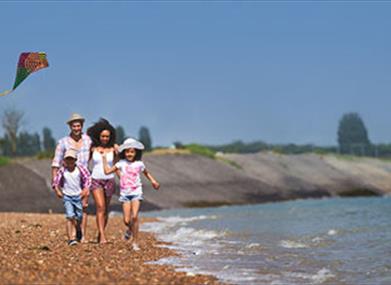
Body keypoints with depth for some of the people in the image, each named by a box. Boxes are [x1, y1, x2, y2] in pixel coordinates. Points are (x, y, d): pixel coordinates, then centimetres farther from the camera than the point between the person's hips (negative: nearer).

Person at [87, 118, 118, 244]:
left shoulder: (113, 148, -2)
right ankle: (102, 237, -21)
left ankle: (100, 234, 28)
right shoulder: (92, 147, -1)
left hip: (109, 180, 1)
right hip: (96, 180, -1)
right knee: (100, 207, -16)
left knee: (105, 209, 10)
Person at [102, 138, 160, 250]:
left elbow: (146, 173, 24)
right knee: (126, 220, -5)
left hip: (136, 192, -1)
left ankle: (135, 242, -7)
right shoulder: (121, 163, 3)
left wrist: (153, 181, 13)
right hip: (125, 193, 1)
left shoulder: (139, 164, 4)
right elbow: (107, 171, 1)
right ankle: (130, 229, 33)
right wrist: (104, 158, 5)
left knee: (134, 216, -17)